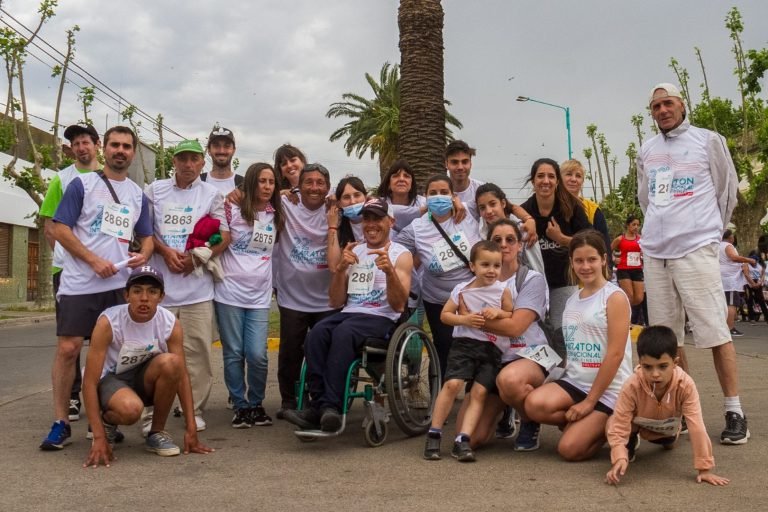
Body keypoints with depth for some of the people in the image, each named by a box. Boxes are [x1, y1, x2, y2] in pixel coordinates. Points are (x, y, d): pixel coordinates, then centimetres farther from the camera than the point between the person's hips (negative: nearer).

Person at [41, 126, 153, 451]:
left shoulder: (138, 195, 14)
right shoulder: (82, 184, 1)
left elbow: (146, 236, 19)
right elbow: (60, 229, -5)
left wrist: (143, 255, -5)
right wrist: (94, 261, -14)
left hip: (119, 285, 4)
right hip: (79, 284, -4)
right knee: (68, 349, -6)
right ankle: (61, 423, 3)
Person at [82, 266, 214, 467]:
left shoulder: (170, 323, -17)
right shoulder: (108, 322, -25)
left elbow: (182, 376, -12)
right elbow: (90, 381, -24)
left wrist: (191, 431, -15)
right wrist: (99, 438, -31)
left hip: (144, 378, 4)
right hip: (110, 378, -3)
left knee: (170, 362, -31)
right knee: (131, 408, -38)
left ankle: (157, 433, -10)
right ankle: (107, 421, 2)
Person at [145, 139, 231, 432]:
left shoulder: (212, 194, 10)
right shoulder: (155, 189, 12)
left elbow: (224, 237, 4)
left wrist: (195, 259, -9)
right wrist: (165, 252, -8)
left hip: (197, 284, 0)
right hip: (160, 283, 0)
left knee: (197, 350, -1)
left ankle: (196, 411, 8)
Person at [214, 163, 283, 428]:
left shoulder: (276, 215, 9)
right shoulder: (232, 209, -3)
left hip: (259, 296, 2)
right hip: (230, 293, -2)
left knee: (257, 355, -5)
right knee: (234, 354, 4)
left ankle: (256, 404, 16)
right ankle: (240, 406, 19)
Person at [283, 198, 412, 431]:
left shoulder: (401, 255, 6)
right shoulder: (353, 252, 20)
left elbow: (398, 305, -5)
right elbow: (336, 302, 14)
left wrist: (389, 270, -21)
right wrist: (341, 268, -3)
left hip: (381, 319, -4)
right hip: (348, 313, 4)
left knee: (343, 333, -35)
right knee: (316, 333, -28)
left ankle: (331, 407, -37)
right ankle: (319, 405, -31)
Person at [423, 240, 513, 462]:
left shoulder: (503, 291, 3)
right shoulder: (462, 290, 0)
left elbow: (513, 319, 11)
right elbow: (445, 314, 5)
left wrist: (499, 313, -11)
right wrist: (464, 319, -13)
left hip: (492, 349, 2)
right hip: (464, 343, -1)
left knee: (479, 392, -7)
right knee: (452, 384, -17)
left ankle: (463, 440, -5)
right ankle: (434, 434, -6)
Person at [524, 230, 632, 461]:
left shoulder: (614, 297, -7)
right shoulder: (572, 300, 13)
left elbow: (615, 354, -14)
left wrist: (590, 401, -15)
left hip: (607, 389, -5)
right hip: (574, 381, 5)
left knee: (569, 449, -17)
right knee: (535, 404, -25)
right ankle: (583, 423, 2)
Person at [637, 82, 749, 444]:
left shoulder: (708, 141, 2)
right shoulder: (646, 151, 14)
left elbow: (726, 191, 7)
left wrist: (708, 231, 10)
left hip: (695, 251, -4)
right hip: (654, 253, 5)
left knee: (715, 332, -6)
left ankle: (734, 412, 3)